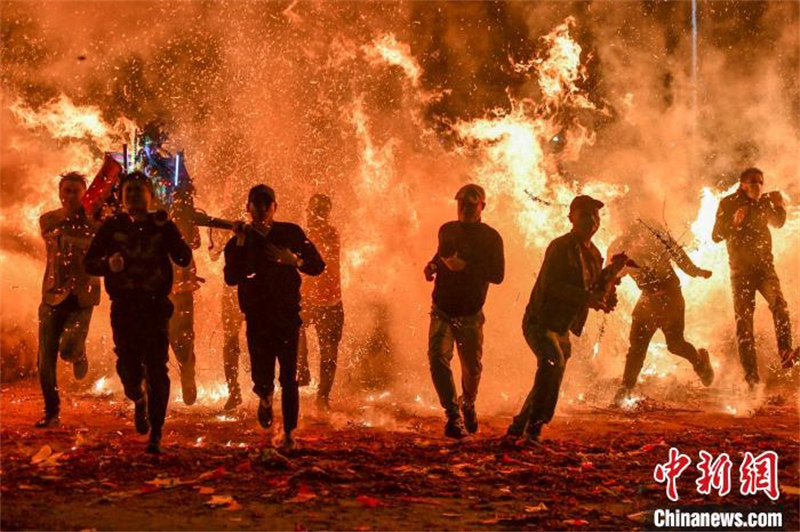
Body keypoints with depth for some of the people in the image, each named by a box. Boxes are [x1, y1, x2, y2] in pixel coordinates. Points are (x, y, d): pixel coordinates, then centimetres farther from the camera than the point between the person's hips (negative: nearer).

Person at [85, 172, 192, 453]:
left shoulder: (163, 226, 4)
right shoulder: (112, 227, 5)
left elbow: (184, 258, -8)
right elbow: (90, 263, 3)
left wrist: (166, 229, -18)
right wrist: (108, 263, -18)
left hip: (156, 306, -1)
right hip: (124, 308, 1)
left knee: (156, 369, -7)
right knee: (128, 366, -2)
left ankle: (156, 434, 0)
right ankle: (139, 401, 34)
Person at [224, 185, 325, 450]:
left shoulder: (291, 234, 3)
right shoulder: (239, 242, 3)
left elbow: (317, 266, 4)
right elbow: (231, 278, -11)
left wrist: (294, 260, -14)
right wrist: (240, 243, -18)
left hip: (287, 317, 0)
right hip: (257, 319, 1)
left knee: (289, 378, -6)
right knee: (262, 380, -3)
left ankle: (289, 434, 4)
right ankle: (266, 398, 34)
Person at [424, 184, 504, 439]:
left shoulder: (491, 238, -5)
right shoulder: (447, 231, 6)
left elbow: (498, 275, -13)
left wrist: (466, 266, -24)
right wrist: (433, 264, 2)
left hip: (471, 315, -2)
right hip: (443, 312, 2)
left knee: (472, 368, 9)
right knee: (438, 359, -20)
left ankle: (468, 404, 40)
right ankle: (453, 415, -21)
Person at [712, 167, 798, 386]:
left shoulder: (763, 203, 6)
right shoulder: (728, 204, -3)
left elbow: (778, 223, 23)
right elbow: (717, 236, -7)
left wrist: (779, 207, 1)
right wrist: (734, 222, -25)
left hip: (764, 264, 2)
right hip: (741, 268, -2)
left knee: (779, 304, -23)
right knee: (744, 318, -5)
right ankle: (751, 373, -5)